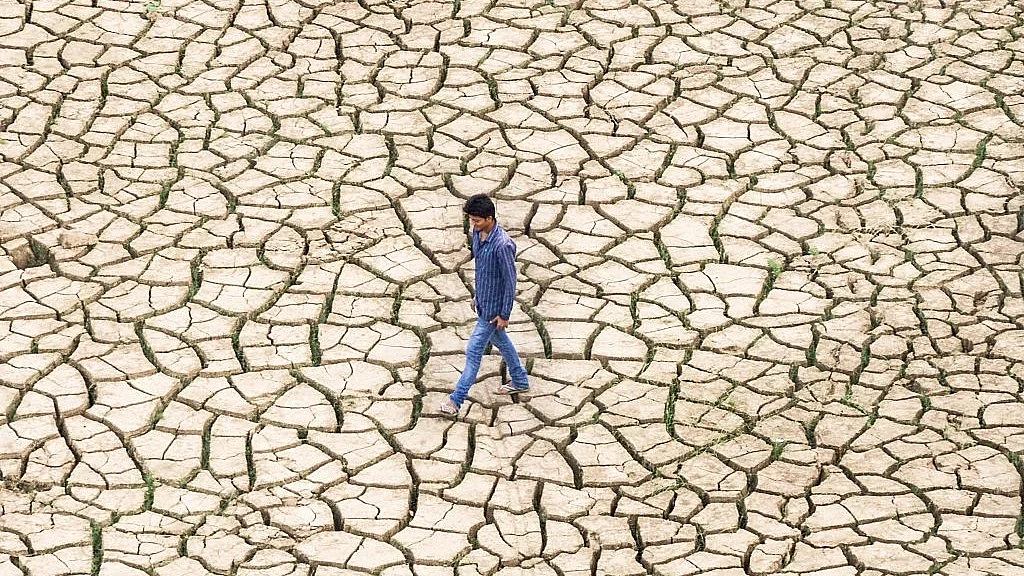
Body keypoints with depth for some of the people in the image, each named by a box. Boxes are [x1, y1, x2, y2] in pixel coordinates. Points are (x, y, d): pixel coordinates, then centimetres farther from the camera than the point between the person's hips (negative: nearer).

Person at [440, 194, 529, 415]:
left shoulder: (502, 245, -31)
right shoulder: (478, 233, -4)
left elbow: (510, 281, -23)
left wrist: (504, 314, -18)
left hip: (494, 307, -9)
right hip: (483, 301, 9)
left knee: (474, 350, -2)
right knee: (500, 341, 24)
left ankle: (457, 399, 6)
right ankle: (520, 381, 43)